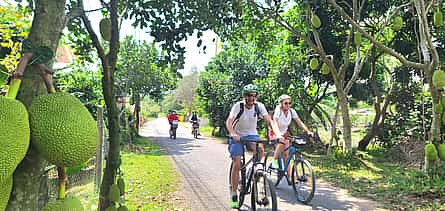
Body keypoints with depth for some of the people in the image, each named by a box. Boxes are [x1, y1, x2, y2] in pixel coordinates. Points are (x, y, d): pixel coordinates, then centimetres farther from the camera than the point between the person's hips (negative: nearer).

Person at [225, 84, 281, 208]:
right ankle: (233, 196, 4)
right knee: (237, 165, -9)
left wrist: (278, 133, -34)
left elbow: (269, 121, -17)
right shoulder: (238, 106, -19)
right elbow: (229, 121, -30)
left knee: (261, 150, -30)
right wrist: (233, 134, -49)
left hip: (252, 135, 2)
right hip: (237, 136, -2)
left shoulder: (259, 106, -12)